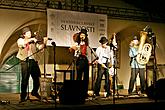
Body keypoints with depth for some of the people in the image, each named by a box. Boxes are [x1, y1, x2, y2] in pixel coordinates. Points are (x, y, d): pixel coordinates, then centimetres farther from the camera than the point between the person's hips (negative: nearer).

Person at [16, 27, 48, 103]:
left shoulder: (33, 41, 16)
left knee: (36, 78, 4)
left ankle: (35, 92, 29)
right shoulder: (20, 40, 8)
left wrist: (43, 43, -12)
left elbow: (39, 48, 5)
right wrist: (30, 40, -25)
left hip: (33, 60, 3)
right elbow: (21, 44, -17)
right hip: (25, 61, -3)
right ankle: (23, 96, 4)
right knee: (25, 79, -6)